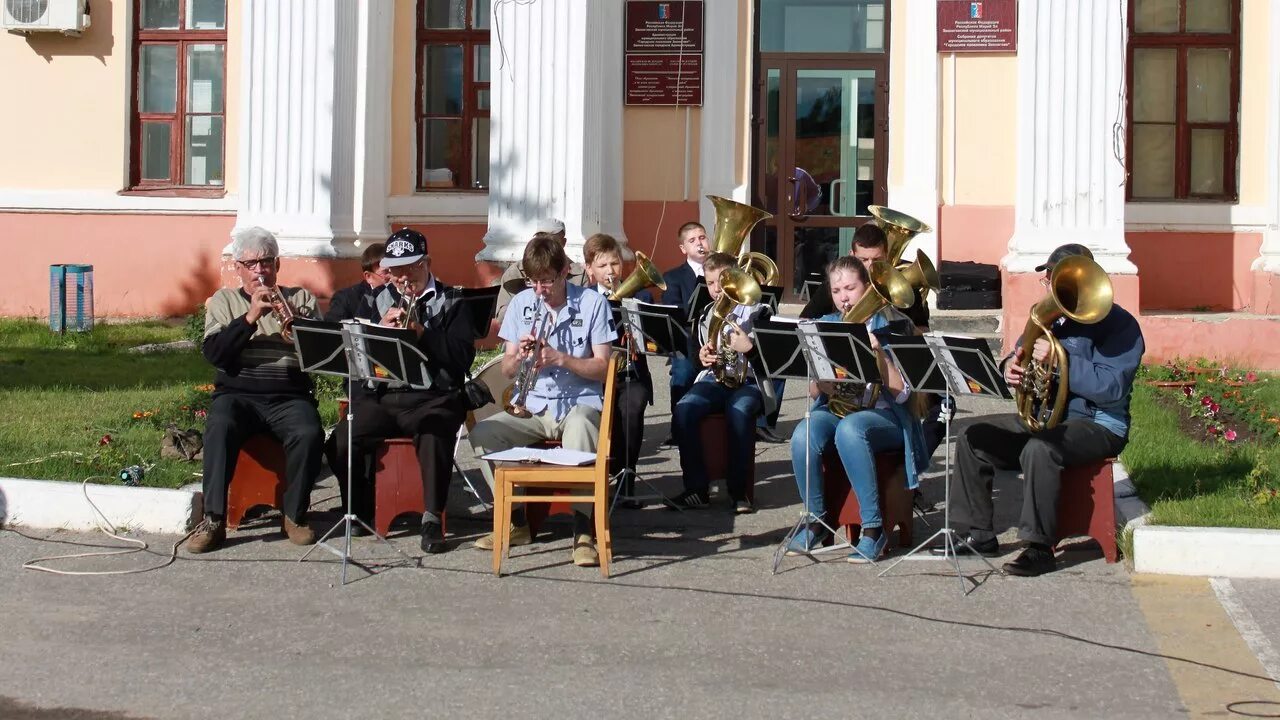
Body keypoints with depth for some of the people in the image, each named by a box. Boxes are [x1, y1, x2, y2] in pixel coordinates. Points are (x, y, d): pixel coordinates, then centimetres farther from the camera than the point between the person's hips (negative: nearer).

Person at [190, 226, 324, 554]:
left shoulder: (301, 299, 15)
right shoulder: (224, 300, 14)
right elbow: (214, 353, -3)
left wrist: (296, 318, -16)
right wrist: (250, 317, -14)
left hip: (289, 396, 0)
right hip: (237, 394, 0)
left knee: (308, 433, -31)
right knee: (220, 426, -33)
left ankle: (294, 515, -12)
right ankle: (213, 520, -28)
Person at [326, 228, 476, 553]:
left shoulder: (451, 302, 10)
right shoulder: (377, 301, 20)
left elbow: (462, 356, -4)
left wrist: (421, 332, -13)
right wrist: (381, 328, -5)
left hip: (432, 399, -3)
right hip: (380, 397, 3)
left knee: (434, 438, -37)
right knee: (341, 442, -22)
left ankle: (432, 518, -24)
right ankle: (360, 512, 0)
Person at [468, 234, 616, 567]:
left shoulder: (593, 303, -2)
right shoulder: (521, 304, 9)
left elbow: (602, 367, -6)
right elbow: (506, 370, 10)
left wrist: (560, 358, -19)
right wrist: (520, 356, -13)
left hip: (581, 403, -4)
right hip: (534, 406, 4)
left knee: (578, 428, -40)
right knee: (482, 433, -22)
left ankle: (583, 530, -29)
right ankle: (516, 520, -5)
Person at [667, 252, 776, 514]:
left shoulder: (756, 311, 4)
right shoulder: (706, 314, 18)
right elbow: (693, 348, 24)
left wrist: (749, 347, -22)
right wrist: (701, 356, 1)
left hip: (749, 379, -4)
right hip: (714, 378, 4)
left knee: (739, 411, -38)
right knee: (683, 410, -27)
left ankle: (738, 489, -26)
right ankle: (697, 488, -21)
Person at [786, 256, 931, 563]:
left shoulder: (891, 326, -2)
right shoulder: (826, 326, 10)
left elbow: (901, 394, -11)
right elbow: (813, 391, 9)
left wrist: (877, 353, -24)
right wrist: (824, 381, -14)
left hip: (883, 415, -4)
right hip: (835, 410, 4)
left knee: (848, 430, -38)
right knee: (803, 436, -30)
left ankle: (873, 528, -28)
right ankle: (816, 520, -8)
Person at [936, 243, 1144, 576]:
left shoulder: (1119, 325, -12)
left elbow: (1111, 389, -24)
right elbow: (1023, 354, 20)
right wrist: (1012, 365, -6)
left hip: (1097, 426, -8)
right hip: (1043, 418, 8)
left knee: (1039, 448, -36)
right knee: (974, 438, -3)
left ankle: (1040, 549, -29)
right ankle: (981, 536, 1)